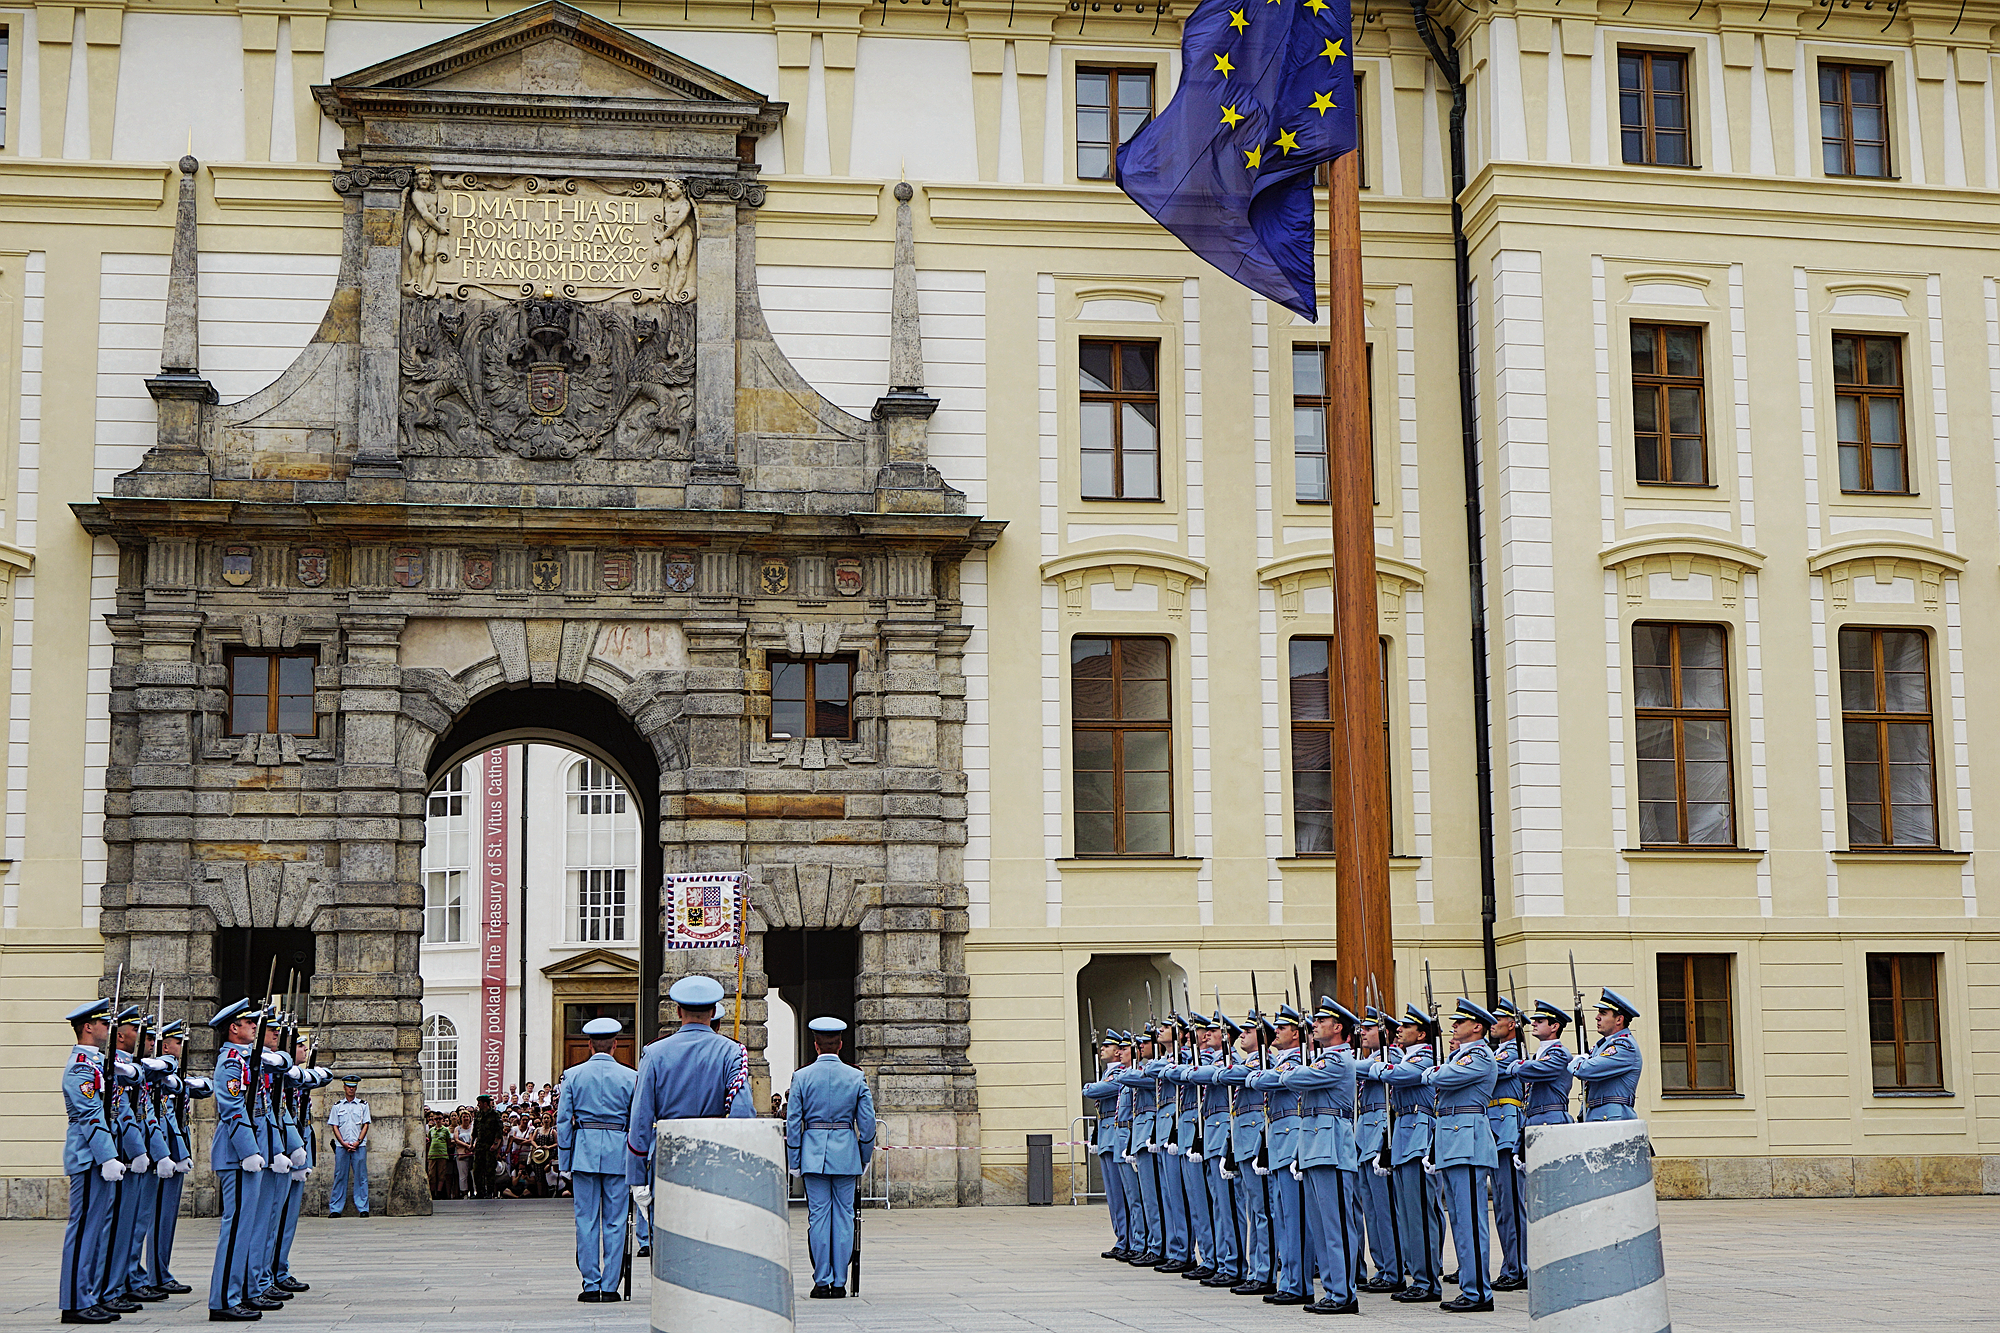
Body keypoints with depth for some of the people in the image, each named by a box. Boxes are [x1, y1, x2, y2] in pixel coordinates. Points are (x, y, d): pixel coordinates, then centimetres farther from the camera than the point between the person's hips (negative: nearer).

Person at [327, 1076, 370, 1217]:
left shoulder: (363, 1105, 11)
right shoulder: (337, 1106, 11)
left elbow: (365, 1125, 6)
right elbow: (334, 1126, 7)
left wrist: (358, 1142, -8)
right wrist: (343, 1143, -6)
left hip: (359, 1146, 0)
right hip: (341, 1146, 0)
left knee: (360, 1176, -3)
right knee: (340, 1176, 0)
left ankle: (362, 1208, -1)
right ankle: (335, 1208, 3)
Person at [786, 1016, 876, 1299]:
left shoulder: (801, 1077, -1)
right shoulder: (856, 1077, 0)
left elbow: (792, 1122, 0)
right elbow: (867, 1122, 1)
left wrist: (794, 1161, 6)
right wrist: (865, 1157, 12)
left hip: (813, 1153, 0)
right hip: (846, 1153, 0)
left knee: (818, 1216, 3)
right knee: (844, 1216, 5)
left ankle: (822, 1282, 3)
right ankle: (839, 1283, 6)